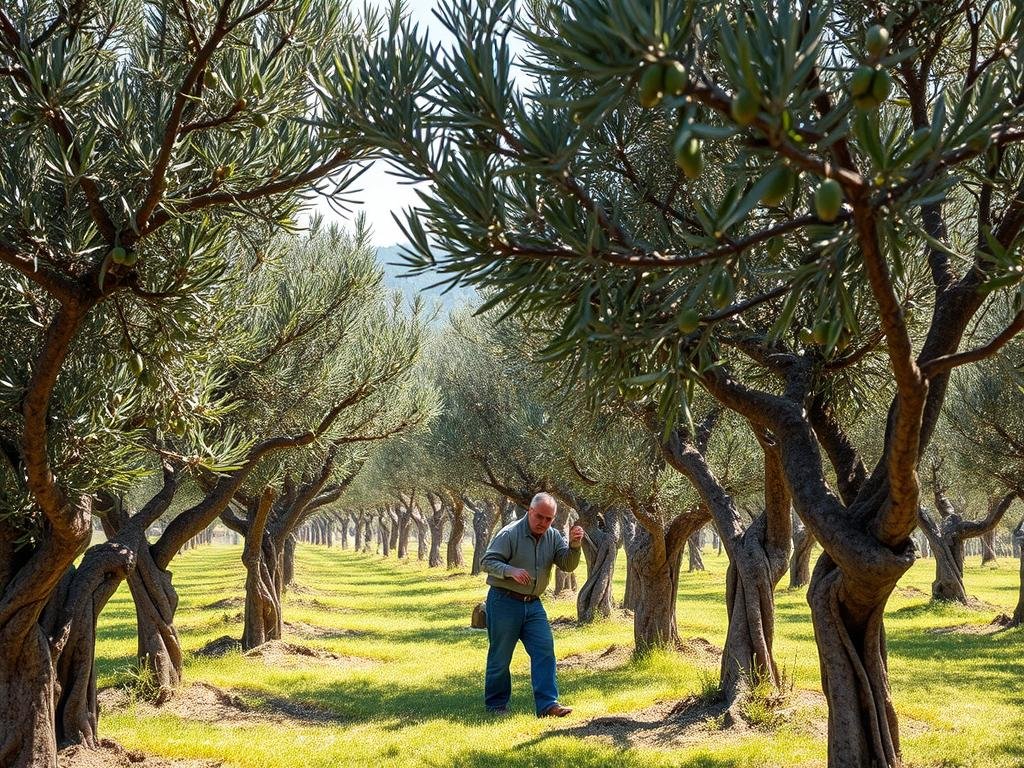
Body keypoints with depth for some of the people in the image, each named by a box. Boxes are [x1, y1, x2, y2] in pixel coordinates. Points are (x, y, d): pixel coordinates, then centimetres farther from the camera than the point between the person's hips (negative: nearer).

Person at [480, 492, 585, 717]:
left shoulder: (553, 537, 5)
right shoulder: (510, 534, -13)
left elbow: (568, 565, -1)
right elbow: (487, 562, -14)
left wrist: (574, 545, -20)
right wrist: (511, 571, -31)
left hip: (533, 604, 5)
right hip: (504, 602, -5)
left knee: (544, 651, -5)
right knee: (500, 656, 3)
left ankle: (547, 704, -6)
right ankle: (496, 704, 16)